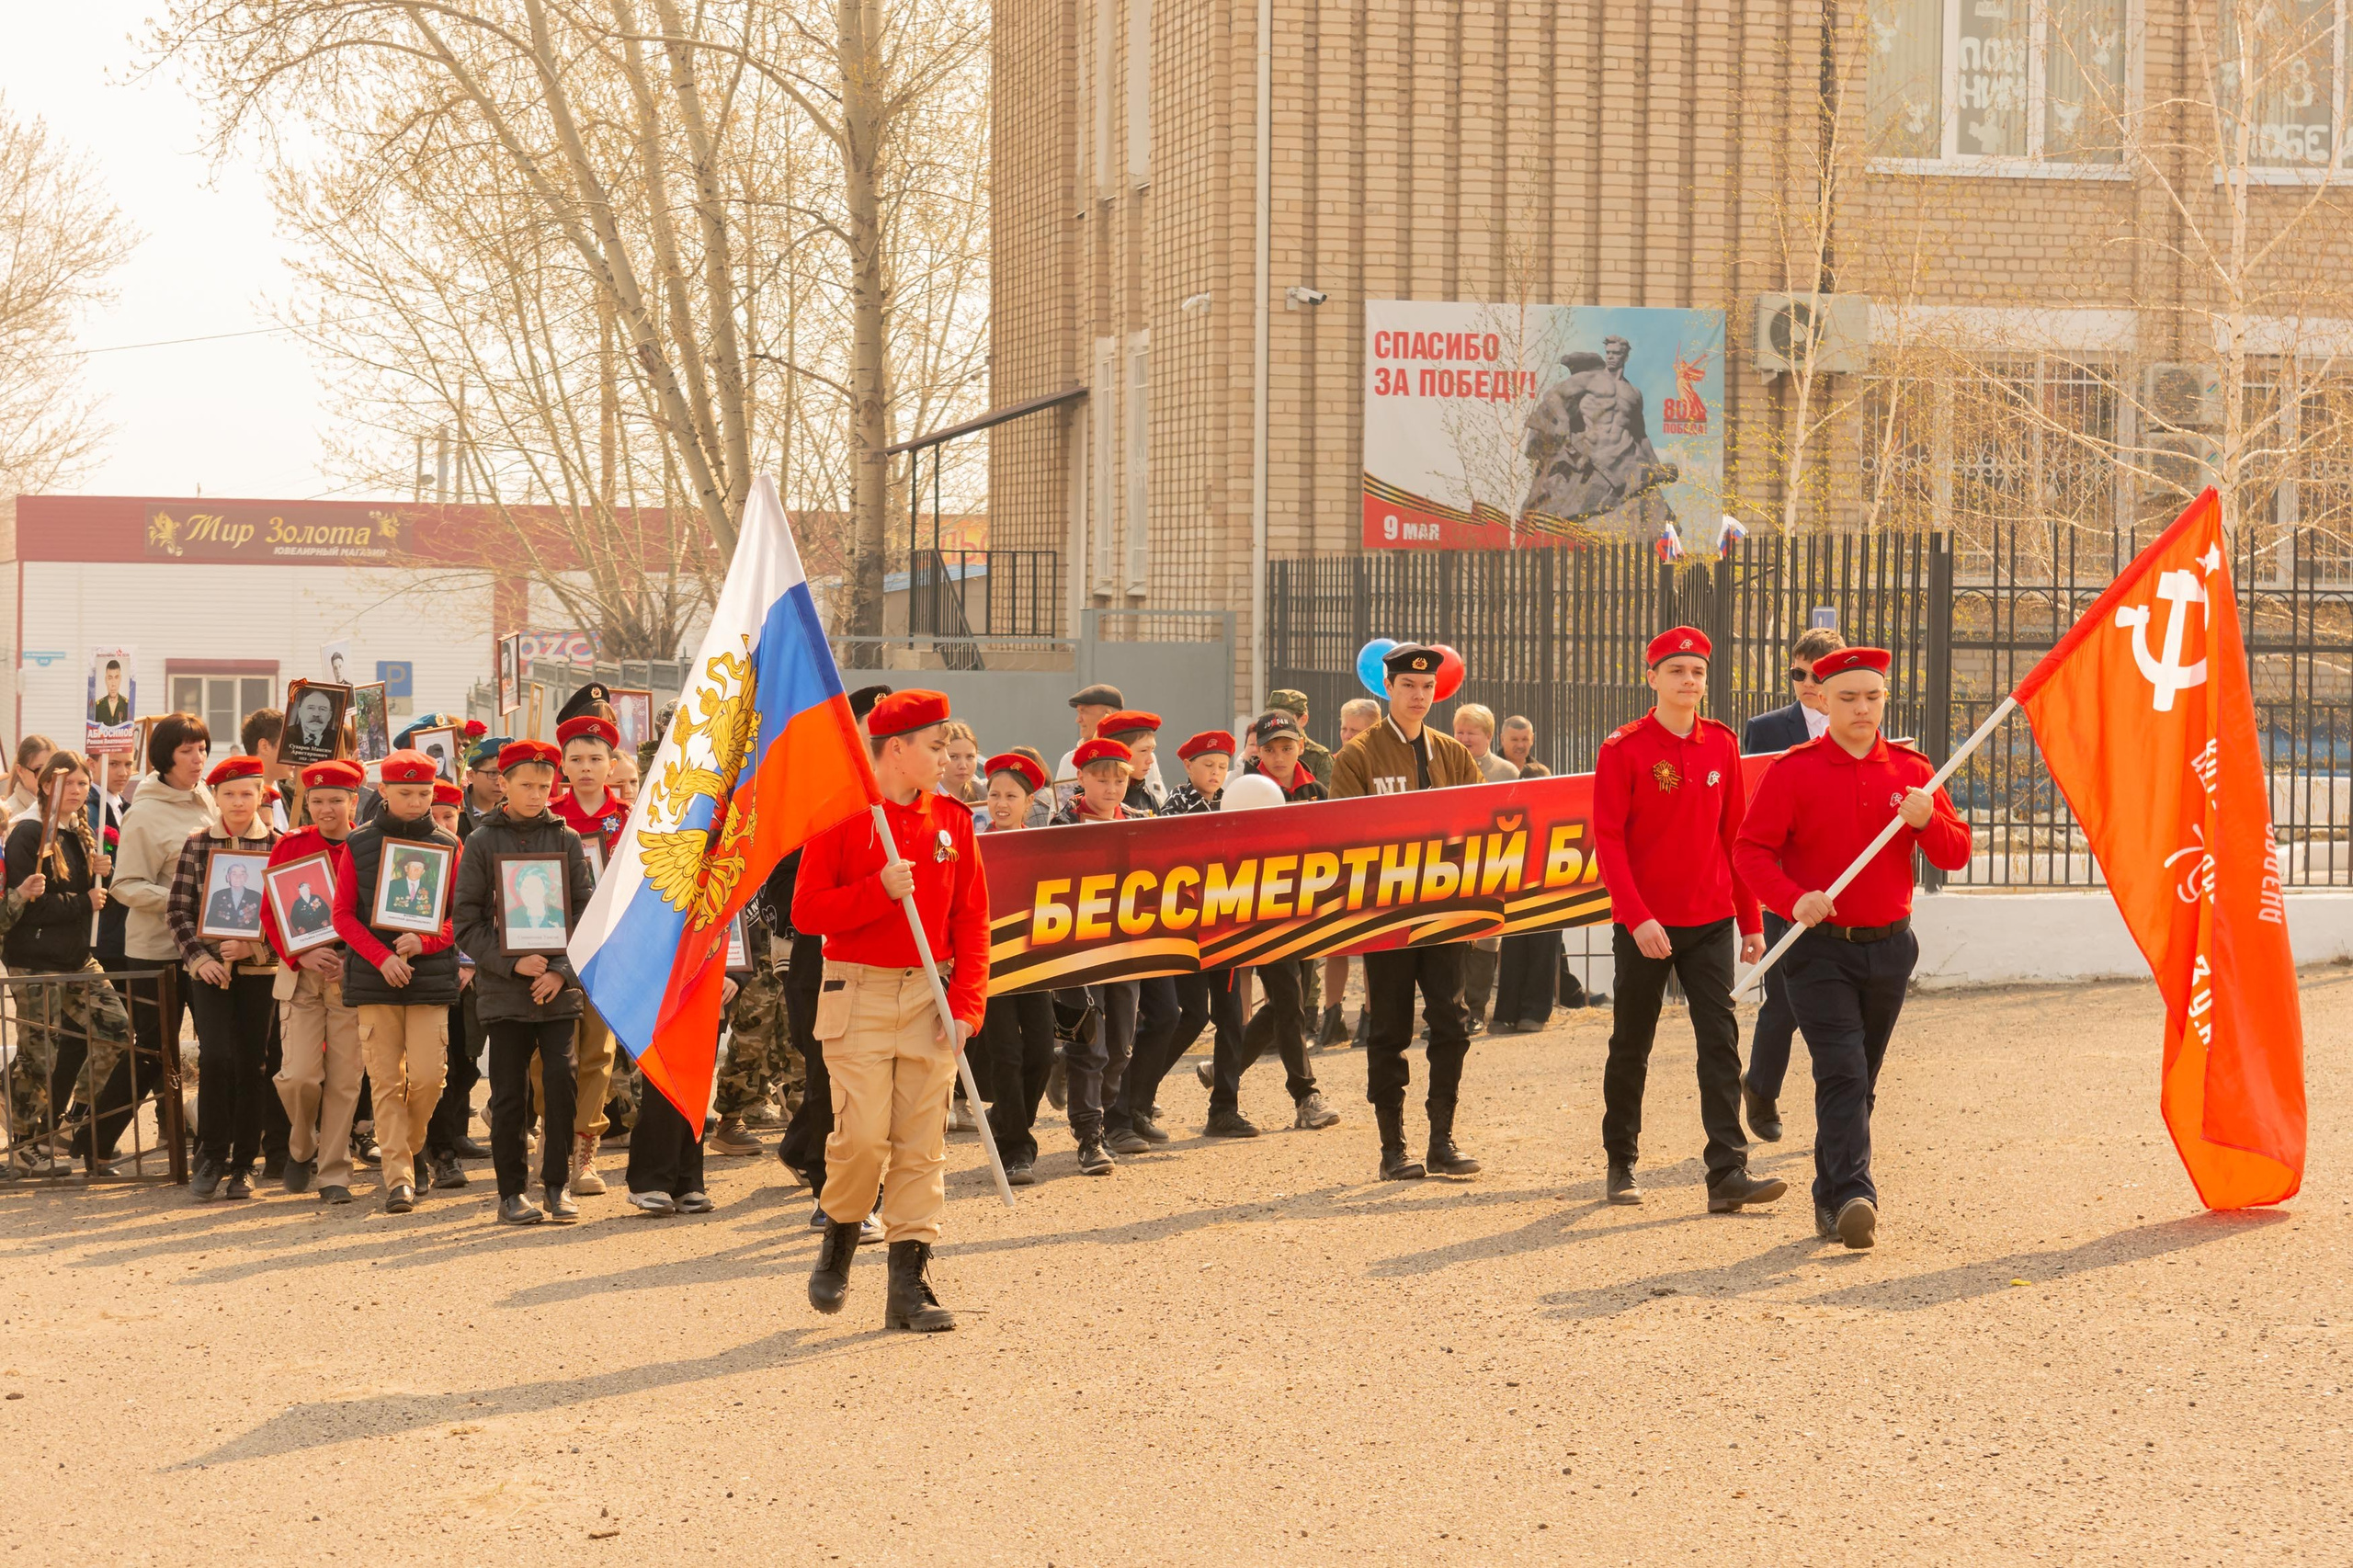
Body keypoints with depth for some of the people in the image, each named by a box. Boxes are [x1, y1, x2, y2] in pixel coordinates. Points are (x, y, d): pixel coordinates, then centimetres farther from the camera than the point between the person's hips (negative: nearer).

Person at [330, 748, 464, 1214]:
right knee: (386, 1081, -3)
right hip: (374, 979, 0)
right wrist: (382, 957, -11)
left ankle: (411, 1144, 21)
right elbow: (343, 914, 3)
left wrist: (424, 942, -13)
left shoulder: (448, 848, 6)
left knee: (428, 1076, -7)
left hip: (431, 978, 0)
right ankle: (398, 1176, 0)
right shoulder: (358, 847, 5)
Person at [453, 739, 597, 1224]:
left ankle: (556, 1185, 1)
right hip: (503, 986, -1)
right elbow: (468, 923, 0)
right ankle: (512, 1192, 10)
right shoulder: (482, 842, 3)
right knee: (509, 1093, 0)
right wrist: (513, 963, -11)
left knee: (561, 1079, -10)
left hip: (559, 986, 1)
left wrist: (562, 970, -6)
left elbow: (586, 914, 7)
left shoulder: (566, 839, 8)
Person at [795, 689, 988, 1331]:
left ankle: (910, 1283, 3)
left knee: (922, 1144, 0)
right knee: (863, 1135, -12)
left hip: (931, 998, 4)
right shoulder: (841, 814, -3)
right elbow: (807, 911, -7)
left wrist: (966, 1006, -3)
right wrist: (880, 890, -20)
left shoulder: (953, 820, 8)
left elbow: (972, 921, 8)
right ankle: (840, 1236, 16)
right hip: (859, 995, -4)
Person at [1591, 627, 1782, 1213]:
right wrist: (1637, 917, -19)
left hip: (1711, 922, 3)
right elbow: (1607, 840, -10)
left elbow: (1736, 835, 10)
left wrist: (1750, 920, 9)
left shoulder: (1722, 745, 6)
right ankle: (1622, 1165, 23)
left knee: (1720, 1040, -7)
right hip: (1644, 926, -3)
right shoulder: (1623, 750, -7)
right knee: (1631, 1047, 8)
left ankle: (1728, 1174, -11)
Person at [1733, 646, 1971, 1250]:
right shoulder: (1793, 770, -4)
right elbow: (1751, 849, -8)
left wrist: (1927, 820, -15)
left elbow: (1956, 855, 6)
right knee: (1843, 1074, -16)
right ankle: (1853, 1197, -24)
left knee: (1859, 1079, 11)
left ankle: (1831, 1199, 21)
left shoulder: (1911, 770, 6)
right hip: (1820, 949, -4)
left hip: (1890, 949, 4)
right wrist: (1793, 900, -24)